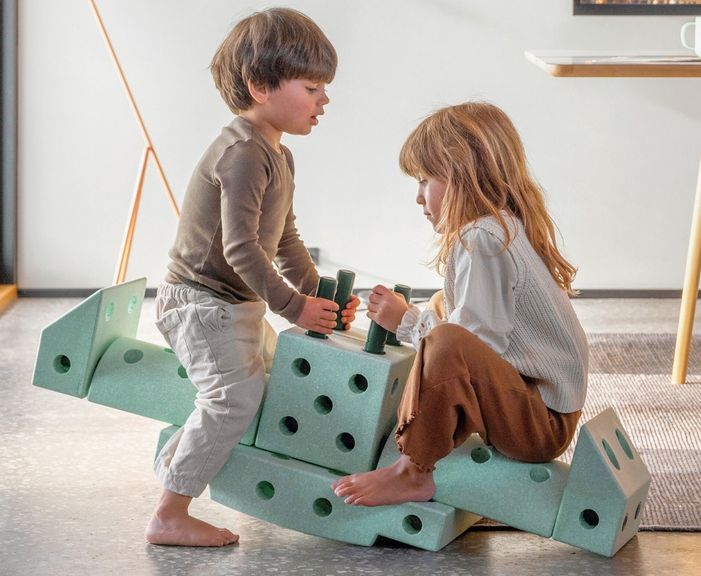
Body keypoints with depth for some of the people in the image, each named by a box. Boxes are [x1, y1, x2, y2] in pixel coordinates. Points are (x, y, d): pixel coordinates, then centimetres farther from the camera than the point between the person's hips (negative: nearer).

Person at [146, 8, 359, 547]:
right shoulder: (243, 152, -22)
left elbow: (285, 240, 19)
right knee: (237, 395, -21)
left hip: (240, 303, 11)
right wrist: (293, 305, -24)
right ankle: (169, 516, -16)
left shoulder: (279, 156, 14)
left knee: (273, 376, 23)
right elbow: (240, 246, -28)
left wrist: (320, 294, 8)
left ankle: (177, 454, 36)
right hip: (201, 298, -11)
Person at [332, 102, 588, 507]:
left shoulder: (484, 238, -17)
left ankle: (415, 472, -18)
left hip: (544, 424, -11)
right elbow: (479, 327, 17)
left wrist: (407, 321, -9)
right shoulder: (507, 227, 15)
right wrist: (411, 318, 10)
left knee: (445, 345, -32)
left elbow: (479, 339, -22)